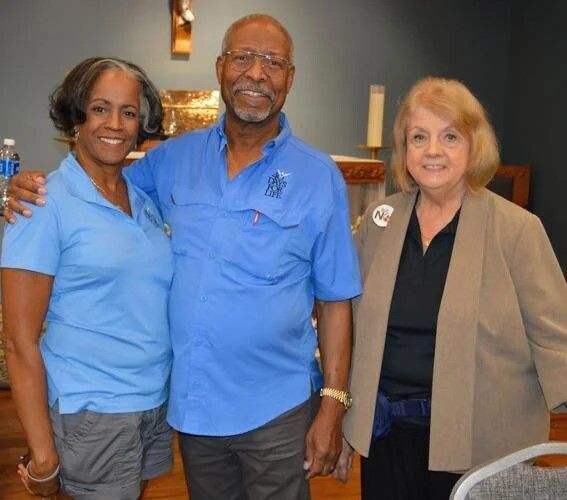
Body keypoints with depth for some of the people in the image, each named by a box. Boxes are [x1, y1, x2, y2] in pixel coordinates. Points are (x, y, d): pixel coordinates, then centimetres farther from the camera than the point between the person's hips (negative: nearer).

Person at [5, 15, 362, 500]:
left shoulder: (319, 176, -8)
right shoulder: (175, 157, 0)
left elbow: (335, 300, -5)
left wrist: (333, 405, -8)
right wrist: (33, 187, -5)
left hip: (276, 409, -3)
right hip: (192, 402, 3)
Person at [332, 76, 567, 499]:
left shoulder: (518, 229, -8)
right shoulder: (380, 220, 3)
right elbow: (357, 329, 9)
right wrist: (342, 426, 12)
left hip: (479, 443, -3)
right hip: (386, 434, 3)